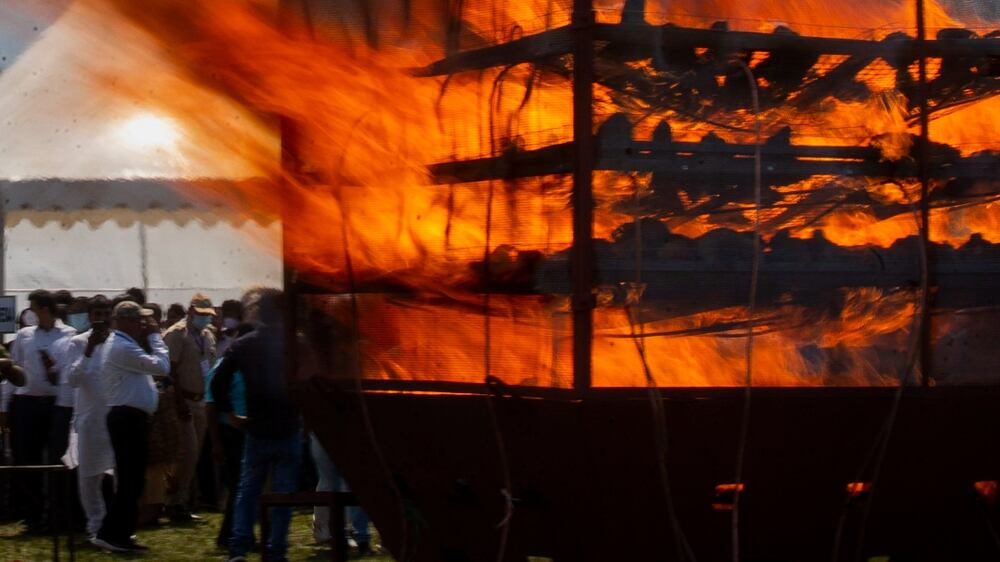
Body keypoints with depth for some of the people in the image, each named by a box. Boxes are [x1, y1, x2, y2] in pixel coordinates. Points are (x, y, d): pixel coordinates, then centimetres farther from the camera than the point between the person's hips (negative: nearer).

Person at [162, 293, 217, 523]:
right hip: (184, 401, -8)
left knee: (194, 453, 9)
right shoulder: (176, 334, -10)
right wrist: (180, 402, -21)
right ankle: (175, 503, -6)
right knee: (188, 451, -13)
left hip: (201, 401, 8)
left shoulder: (208, 336, 14)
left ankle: (182, 502, 16)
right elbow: (171, 370, -15)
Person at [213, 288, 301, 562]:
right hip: (289, 429, -1)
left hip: (256, 430, 2)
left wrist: (229, 413, 2)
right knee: (283, 492, 6)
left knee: (248, 488, 12)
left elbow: (218, 383, -7)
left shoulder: (242, 346, -2)